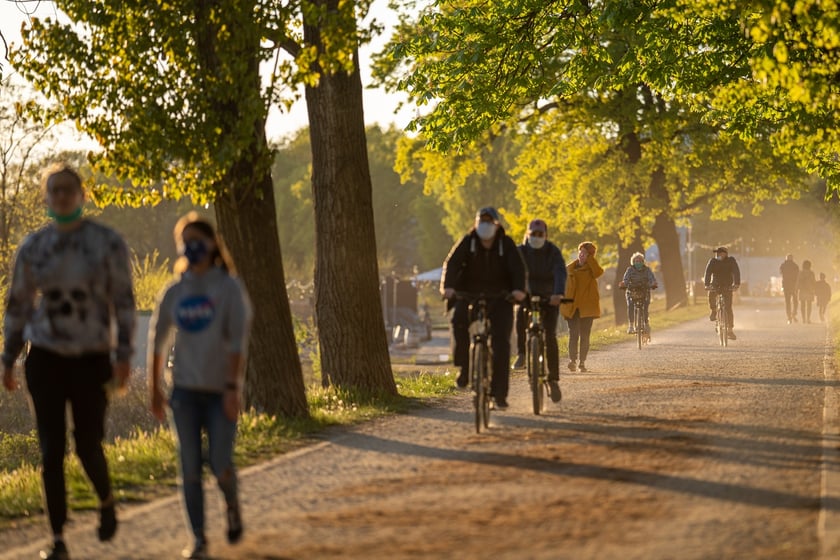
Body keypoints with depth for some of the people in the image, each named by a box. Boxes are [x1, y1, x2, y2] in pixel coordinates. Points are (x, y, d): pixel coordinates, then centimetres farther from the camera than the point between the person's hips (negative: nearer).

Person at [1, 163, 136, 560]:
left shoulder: (109, 243, -6)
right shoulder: (32, 247, 1)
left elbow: (123, 302, -6)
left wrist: (124, 356, -14)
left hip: (91, 362, -2)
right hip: (45, 360, 2)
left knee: (88, 448, -1)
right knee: (51, 451, -4)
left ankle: (106, 501, 35)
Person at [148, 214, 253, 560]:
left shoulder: (229, 289, -3)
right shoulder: (173, 293, 7)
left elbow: (238, 341, -10)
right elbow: (157, 341, 15)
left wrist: (233, 387, -18)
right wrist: (155, 390, 14)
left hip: (220, 392, -3)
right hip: (185, 392, 3)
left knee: (220, 466, -9)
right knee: (190, 470, -2)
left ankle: (232, 505, 23)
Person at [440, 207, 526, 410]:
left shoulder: (506, 244, -2)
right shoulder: (468, 242, -2)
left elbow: (518, 268, -15)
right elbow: (452, 263, -15)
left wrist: (519, 289, -35)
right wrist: (448, 286, -34)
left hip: (499, 297, 0)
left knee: (501, 341, -12)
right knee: (459, 321, -31)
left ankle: (500, 393, -7)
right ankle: (464, 368, -17)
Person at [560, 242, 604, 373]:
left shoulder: (591, 268, 5)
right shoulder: (569, 268, 10)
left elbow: (598, 272, -20)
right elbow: (564, 285, 14)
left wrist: (590, 259, -10)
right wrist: (563, 304, 7)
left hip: (587, 307, -1)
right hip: (572, 307, 1)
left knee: (584, 335, 2)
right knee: (573, 334, -8)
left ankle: (582, 362, 7)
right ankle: (572, 361, -11)